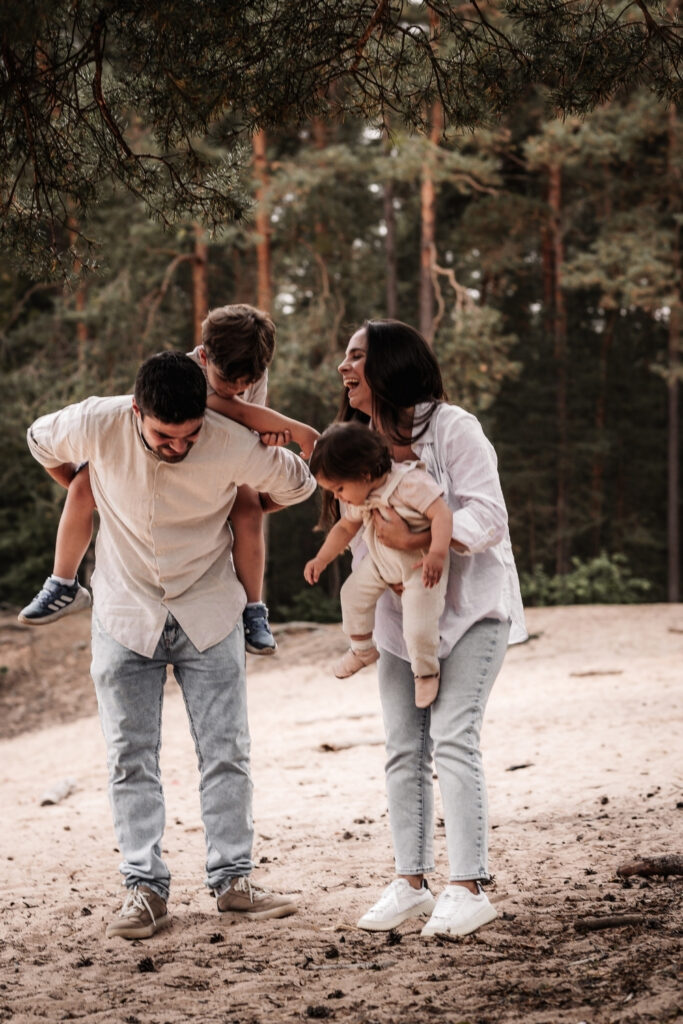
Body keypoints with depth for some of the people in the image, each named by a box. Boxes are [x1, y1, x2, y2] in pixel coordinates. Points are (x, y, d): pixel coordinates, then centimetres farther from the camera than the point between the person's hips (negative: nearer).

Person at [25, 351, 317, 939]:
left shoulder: (234, 446, -21)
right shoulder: (96, 426, -19)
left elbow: (299, 484, -1)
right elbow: (41, 441, 6)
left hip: (209, 615, 0)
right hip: (125, 618, 1)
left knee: (227, 752, 1)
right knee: (131, 758, 0)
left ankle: (233, 880, 11)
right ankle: (146, 889, 6)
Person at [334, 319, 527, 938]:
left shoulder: (452, 429, -12)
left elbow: (487, 516, -19)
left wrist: (414, 537, -32)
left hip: (469, 606, -7)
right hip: (400, 612, 7)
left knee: (452, 739, -16)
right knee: (404, 747, 3)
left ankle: (468, 888, -15)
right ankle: (411, 883, 9)